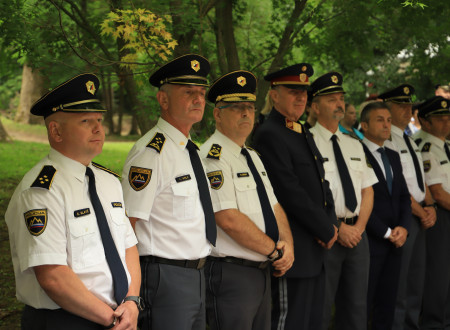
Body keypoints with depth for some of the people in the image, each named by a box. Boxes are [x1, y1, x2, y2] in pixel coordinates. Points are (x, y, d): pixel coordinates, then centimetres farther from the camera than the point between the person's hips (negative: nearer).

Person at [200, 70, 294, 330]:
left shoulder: (252, 157, 16)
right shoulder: (213, 158, -14)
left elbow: (274, 207, 14)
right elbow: (229, 219, -22)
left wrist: (288, 246, -5)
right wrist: (275, 250, -12)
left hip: (263, 272, 9)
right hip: (230, 276, -9)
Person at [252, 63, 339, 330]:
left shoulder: (304, 134, 17)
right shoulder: (269, 135, -14)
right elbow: (290, 193, -20)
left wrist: (330, 225, 2)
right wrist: (326, 231, -13)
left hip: (316, 249, 10)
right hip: (294, 251, -10)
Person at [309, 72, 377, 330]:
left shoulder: (354, 144, 15)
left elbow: (368, 190, 14)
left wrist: (359, 226, -1)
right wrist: (338, 228, -13)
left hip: (357, 232, 6)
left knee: (357, 308, 12)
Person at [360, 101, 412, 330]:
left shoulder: (393, 157, 16)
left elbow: (404, 197, 15)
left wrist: (403, 228, -3)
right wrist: (386, 233, -11)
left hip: (394, 242, 7)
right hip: (369, 241, -7)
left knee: (387, 306, 11)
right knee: (362, 306, -1)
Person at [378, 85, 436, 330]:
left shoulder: (409, 141, 16)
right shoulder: (385, 141, -13)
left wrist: (430, 206, 1)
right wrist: (422, 213, -12)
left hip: (420, 217, 9)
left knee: (416, 281, 14)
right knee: (398, 285, -3)